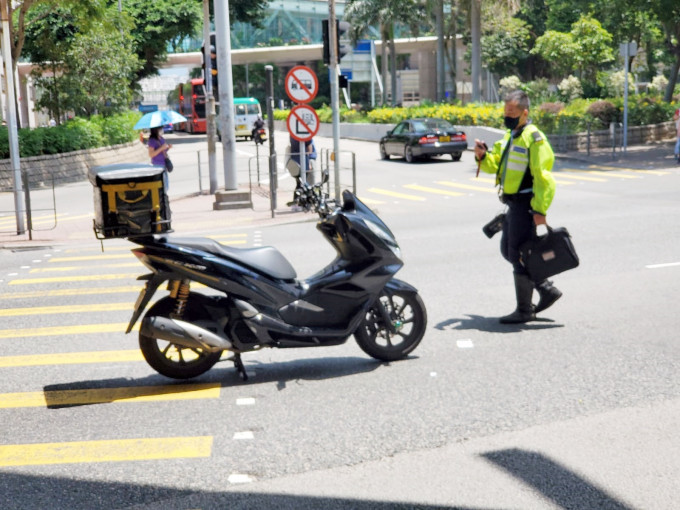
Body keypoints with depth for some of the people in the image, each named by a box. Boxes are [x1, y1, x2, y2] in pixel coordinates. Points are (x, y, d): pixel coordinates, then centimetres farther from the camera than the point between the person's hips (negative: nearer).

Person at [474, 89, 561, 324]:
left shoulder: (534, 138, -15)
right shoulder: (510, 136, 15)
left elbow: (542, 177, -19)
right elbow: (495, 165, 18)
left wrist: (539, 210, -22)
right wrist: (483, 156, -4)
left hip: (526, 204, -10)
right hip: (514, 204, 10)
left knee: (518, 255, -4)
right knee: (508, 251, 15)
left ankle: (524, 310, 8)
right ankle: (547, 289, 24)